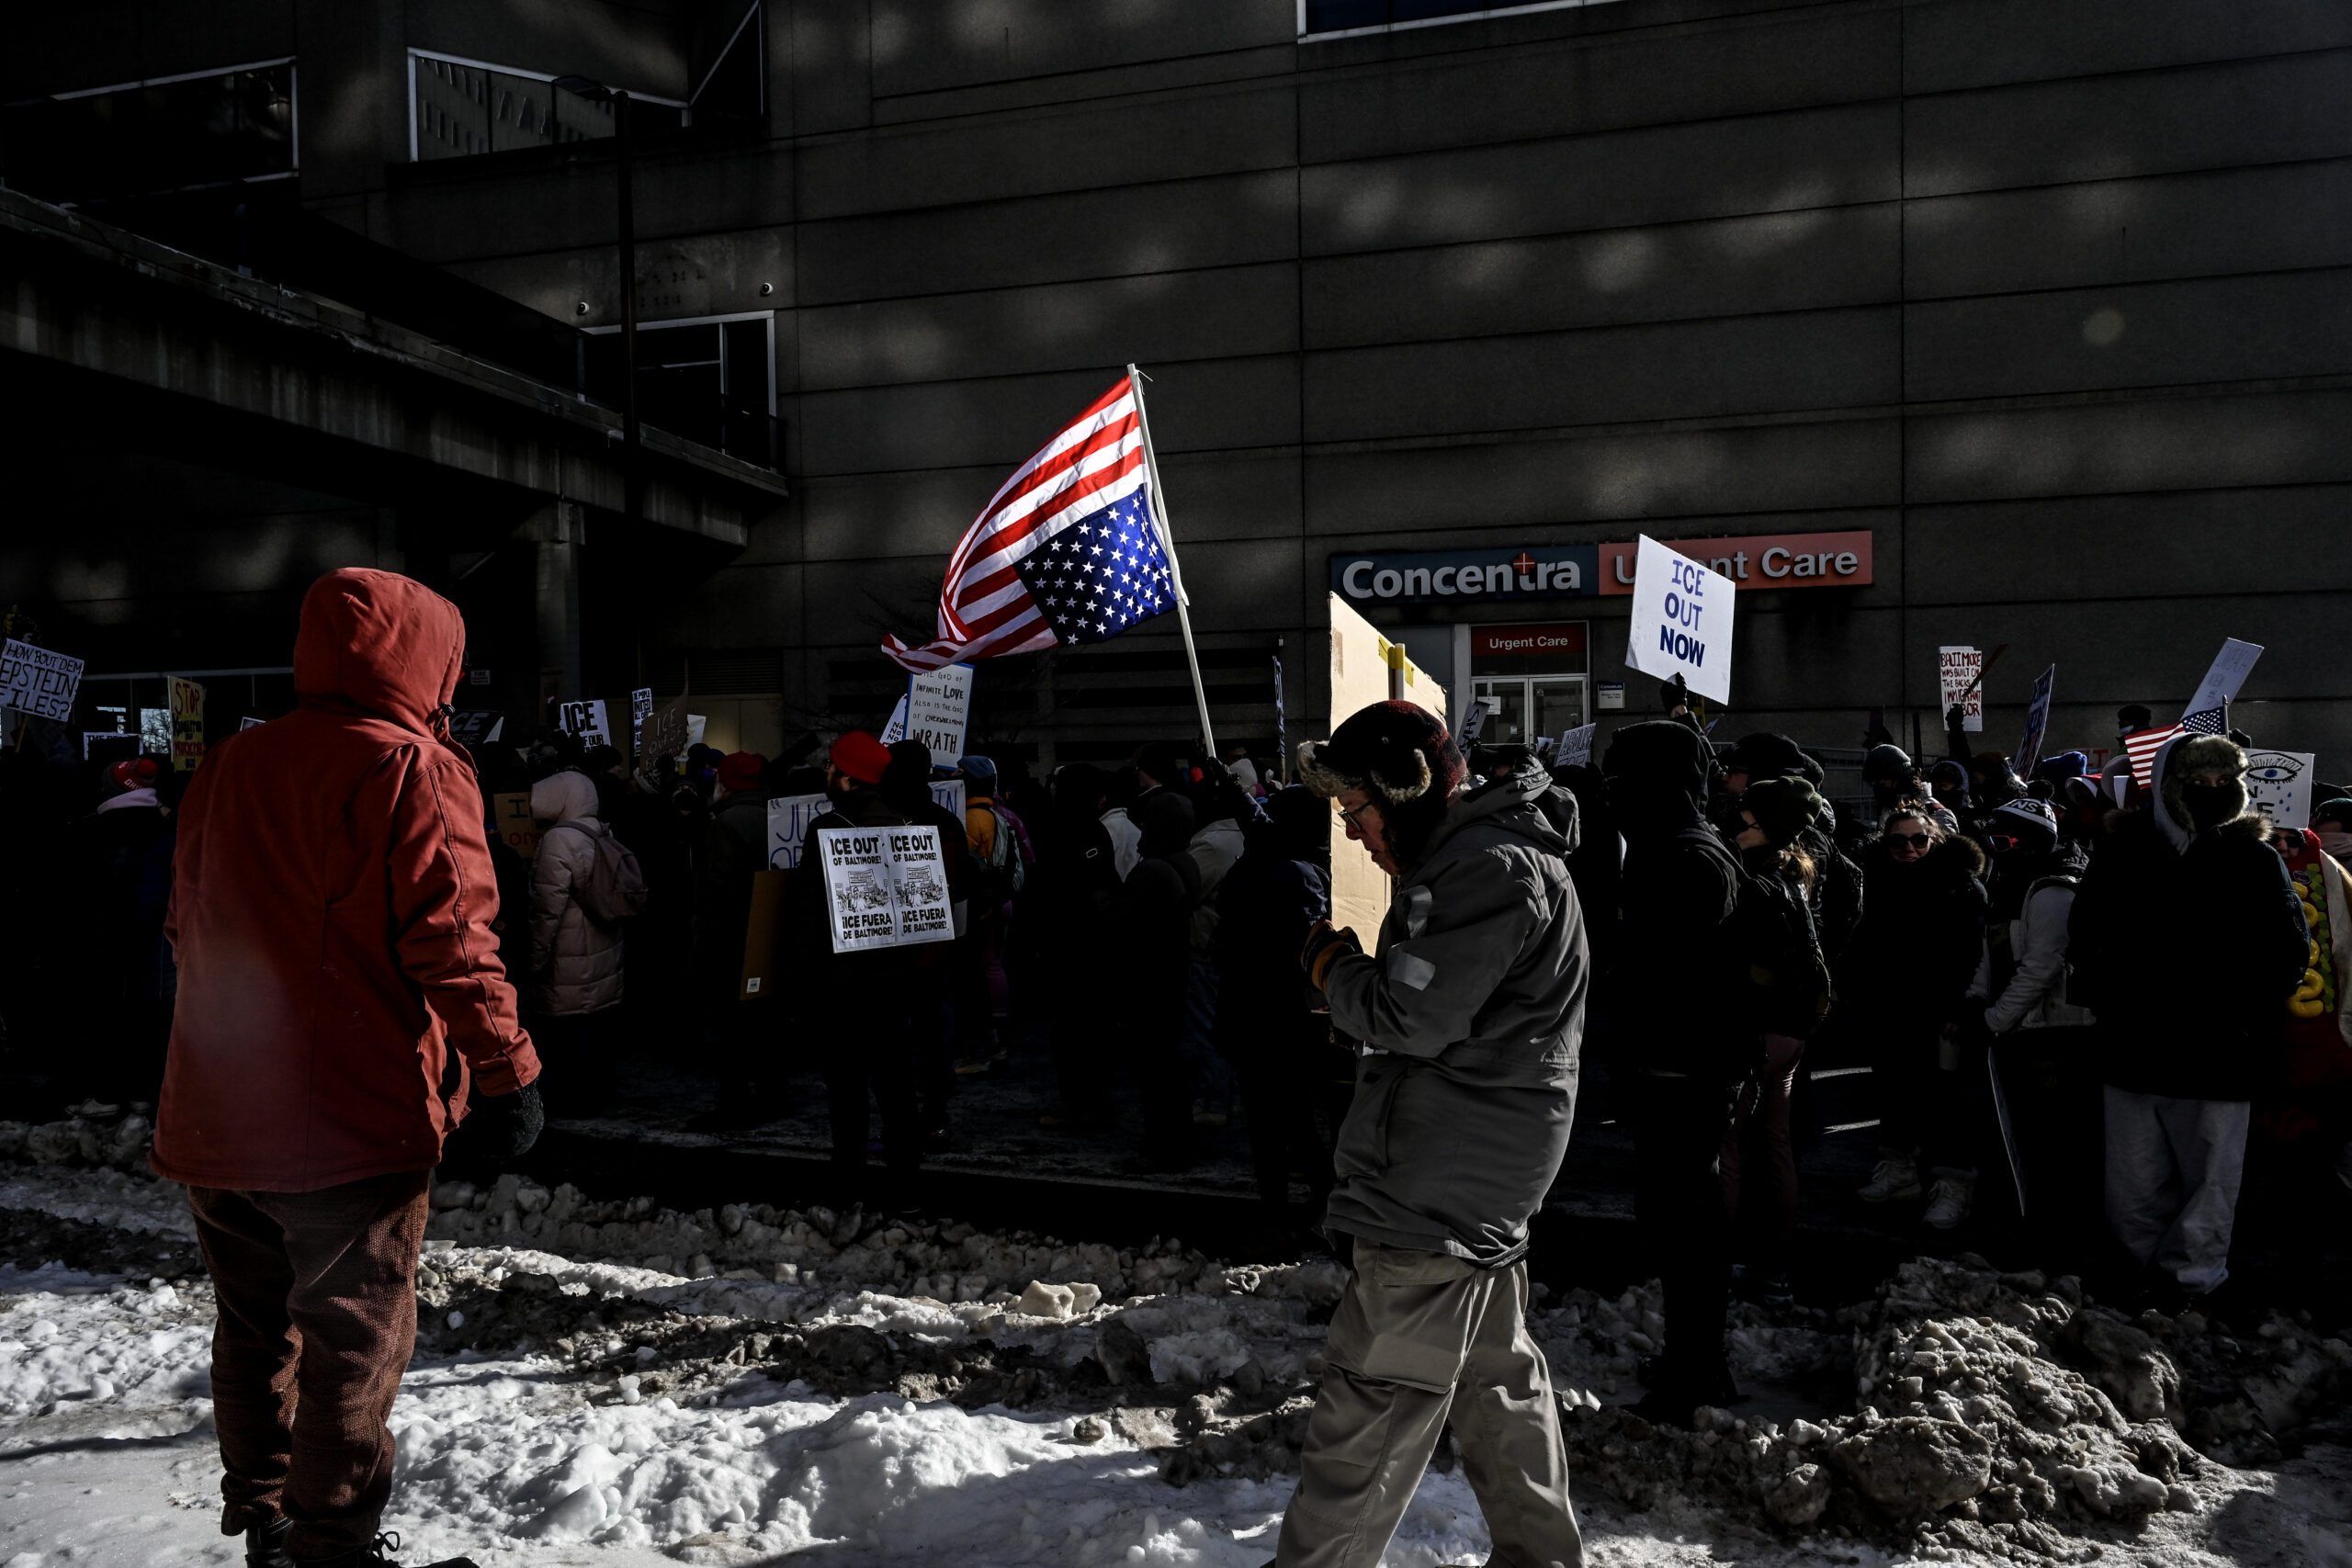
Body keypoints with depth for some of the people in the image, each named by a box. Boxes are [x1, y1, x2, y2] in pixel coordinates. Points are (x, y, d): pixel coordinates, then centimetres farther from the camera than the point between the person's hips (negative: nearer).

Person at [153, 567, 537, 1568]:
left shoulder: (226, 766, 13)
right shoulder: (408, 769, -11)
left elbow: (187, 928, 20)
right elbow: (449, 939, -18)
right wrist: (510, 1069, -12)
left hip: (212, 1114, 8)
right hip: (352, 1113, -7)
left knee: (255, 1327, 20)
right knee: (352, 1344, 4)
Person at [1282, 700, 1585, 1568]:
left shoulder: (1488, 870, -19)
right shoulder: (1468, 855, 15)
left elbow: (1414, 1019, -22)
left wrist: (1332, 966, -7)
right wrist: (1353, 976, 2)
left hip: (1437, 1186, -11)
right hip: (1481, 1179, 11)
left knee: (1373, 1395, -2)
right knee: (1496, 1375, 21)